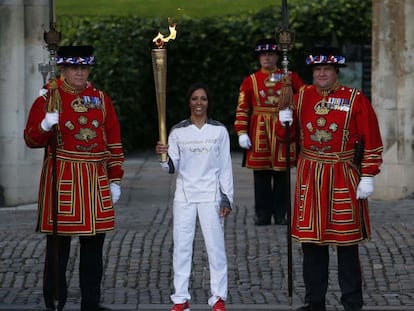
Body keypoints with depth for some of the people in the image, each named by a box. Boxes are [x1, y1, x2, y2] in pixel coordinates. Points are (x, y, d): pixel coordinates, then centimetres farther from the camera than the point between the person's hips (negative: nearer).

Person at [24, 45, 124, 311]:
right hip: (61, 180, -4)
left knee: (94, 245, 7)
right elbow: (31, 139, -1)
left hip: (96, 181, 4)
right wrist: (45, 126, -22)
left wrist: (115, 180, 8)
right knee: (58, 245, -2)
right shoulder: (48, 99, 2)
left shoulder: (102, 100, 11)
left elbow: (114, 142, 12)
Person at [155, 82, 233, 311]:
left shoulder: (219, 131, 3)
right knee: (181, 246, 1)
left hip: (211, 195, -1)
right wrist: (164, 156, -20)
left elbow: (225, 167, 4)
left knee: (215, 245, -2)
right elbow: (172, 168, 1)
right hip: (184, 195, 1)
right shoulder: (178, 132, 3)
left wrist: (227, 198, -1)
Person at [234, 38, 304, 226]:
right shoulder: (250, 81, 6)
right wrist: (242, 133, -5)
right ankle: (262, 214, 9)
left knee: (281, 174, 3)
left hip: (283, 130, 0)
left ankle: (280, 215, 10)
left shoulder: (290, 77, 7)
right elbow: (242, 109, 3)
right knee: (261, 175, 2)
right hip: (259, 133, 0)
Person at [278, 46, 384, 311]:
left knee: (347, 243, 1)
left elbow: (372, 142, -4)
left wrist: (368, 177, -9)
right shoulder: (302, 96, 7)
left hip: (343, 178, -4)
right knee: (311, 240, 7)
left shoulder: (356, 100, -3)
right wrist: (284, 120, -7)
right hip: (310, 177, 4)